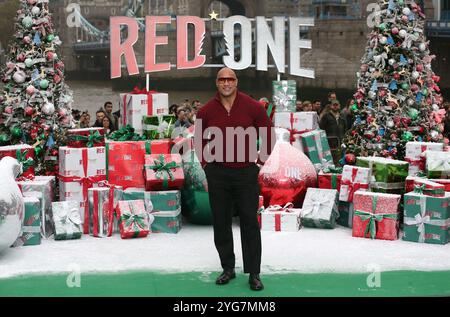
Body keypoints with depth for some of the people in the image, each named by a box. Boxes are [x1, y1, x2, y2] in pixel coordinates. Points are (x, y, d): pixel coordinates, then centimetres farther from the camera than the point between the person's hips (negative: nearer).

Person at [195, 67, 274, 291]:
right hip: (218, 173, 2)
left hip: (246, 172, -2)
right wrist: (206, 164, 8)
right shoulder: (206, 111, -2)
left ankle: (254, 273, 9)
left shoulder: (252, 107, -6)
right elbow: (199, 139, 13)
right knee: (221, 223, 9)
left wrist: (261, 161, 5)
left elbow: (268, 134, 5)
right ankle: (228, 268, 23)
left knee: (249, 223, 2)